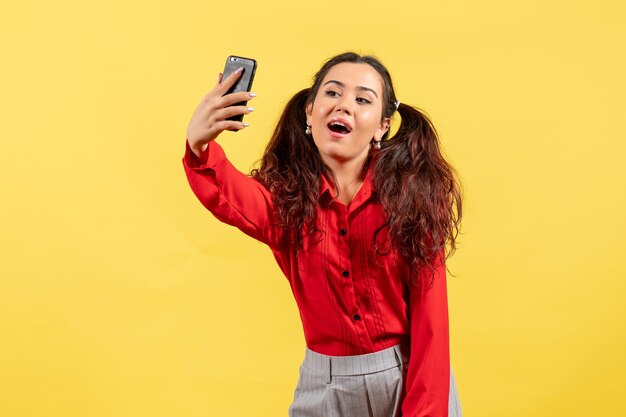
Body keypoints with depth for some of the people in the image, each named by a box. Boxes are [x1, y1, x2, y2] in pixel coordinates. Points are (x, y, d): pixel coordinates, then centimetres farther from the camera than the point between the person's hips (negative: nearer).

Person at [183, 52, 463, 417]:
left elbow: (428, 316, -11)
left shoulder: (411, 194, -9)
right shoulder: (285, 199, -6)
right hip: (325, 386, 1)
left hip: (412, 380, -1)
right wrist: (199, 146, -50)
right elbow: (229, 198, -30)